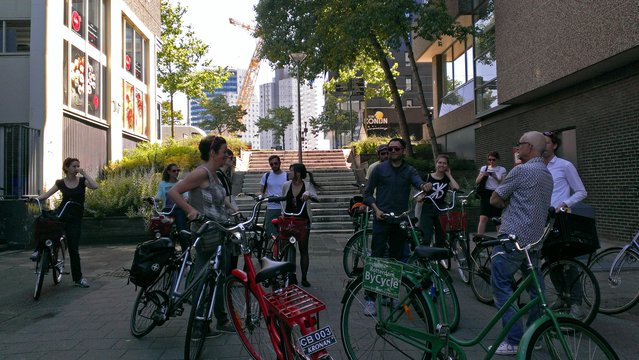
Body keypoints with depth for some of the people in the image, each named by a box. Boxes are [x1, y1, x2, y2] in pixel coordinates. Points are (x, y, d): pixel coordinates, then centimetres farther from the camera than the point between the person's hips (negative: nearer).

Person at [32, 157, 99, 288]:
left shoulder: (82, 181, 1)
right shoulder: (60, 183, 3)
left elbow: (95, 186, -17)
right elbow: (47, 194, -2)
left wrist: (84, 173, -14)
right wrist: (36, 199, -20)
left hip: (75, 218, 0)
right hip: (61, 214, 0)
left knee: (74, 248, 1)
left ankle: (78, 278, 11)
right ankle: (40, 250, -11)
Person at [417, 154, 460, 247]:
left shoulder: (447, 179, 8)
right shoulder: (428, 177, 2)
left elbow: (457, 188, -12)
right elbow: (421, 193, 5)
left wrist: (449, 175, -2)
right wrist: (420, 198, -18)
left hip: (441, 210, 3)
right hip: (427, 209, -2)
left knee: (441, 237, 7)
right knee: (426, 237, -10)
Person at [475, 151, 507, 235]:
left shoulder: (502, 169, 6)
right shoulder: (484, 168, 9)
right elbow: (477, 182, 4)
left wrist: (496, 177, -14)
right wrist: (483, 175, -14)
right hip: (486, 194, 0)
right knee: (483, 218, -9)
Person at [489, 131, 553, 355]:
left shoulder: (521, 170, -12)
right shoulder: (547, 174, 16)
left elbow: (494, 200, -7)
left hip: (513, 238, -9)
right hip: (535, 239, 9)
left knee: (501, 287, -3)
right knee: (535, 287, 14)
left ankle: (514, 341, -4)